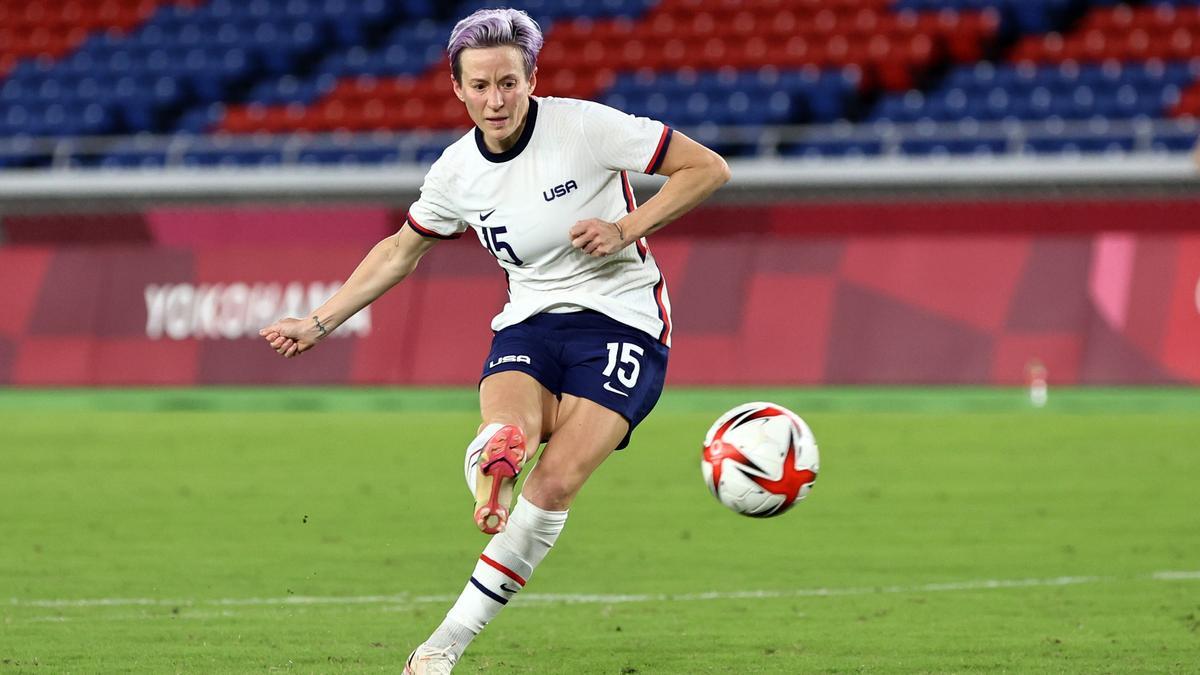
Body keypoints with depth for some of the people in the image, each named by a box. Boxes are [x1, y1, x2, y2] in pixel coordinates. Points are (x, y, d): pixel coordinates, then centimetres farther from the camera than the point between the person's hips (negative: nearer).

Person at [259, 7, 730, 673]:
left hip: (621, 321, -5)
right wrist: (319, 323, 18)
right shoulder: (456, 172, 1)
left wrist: (627, 228, -18)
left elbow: (708, 168, -9)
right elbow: (400, 250, 20)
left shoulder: (584, 126, -13)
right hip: (529, 323, 5)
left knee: (555, 481, -19)